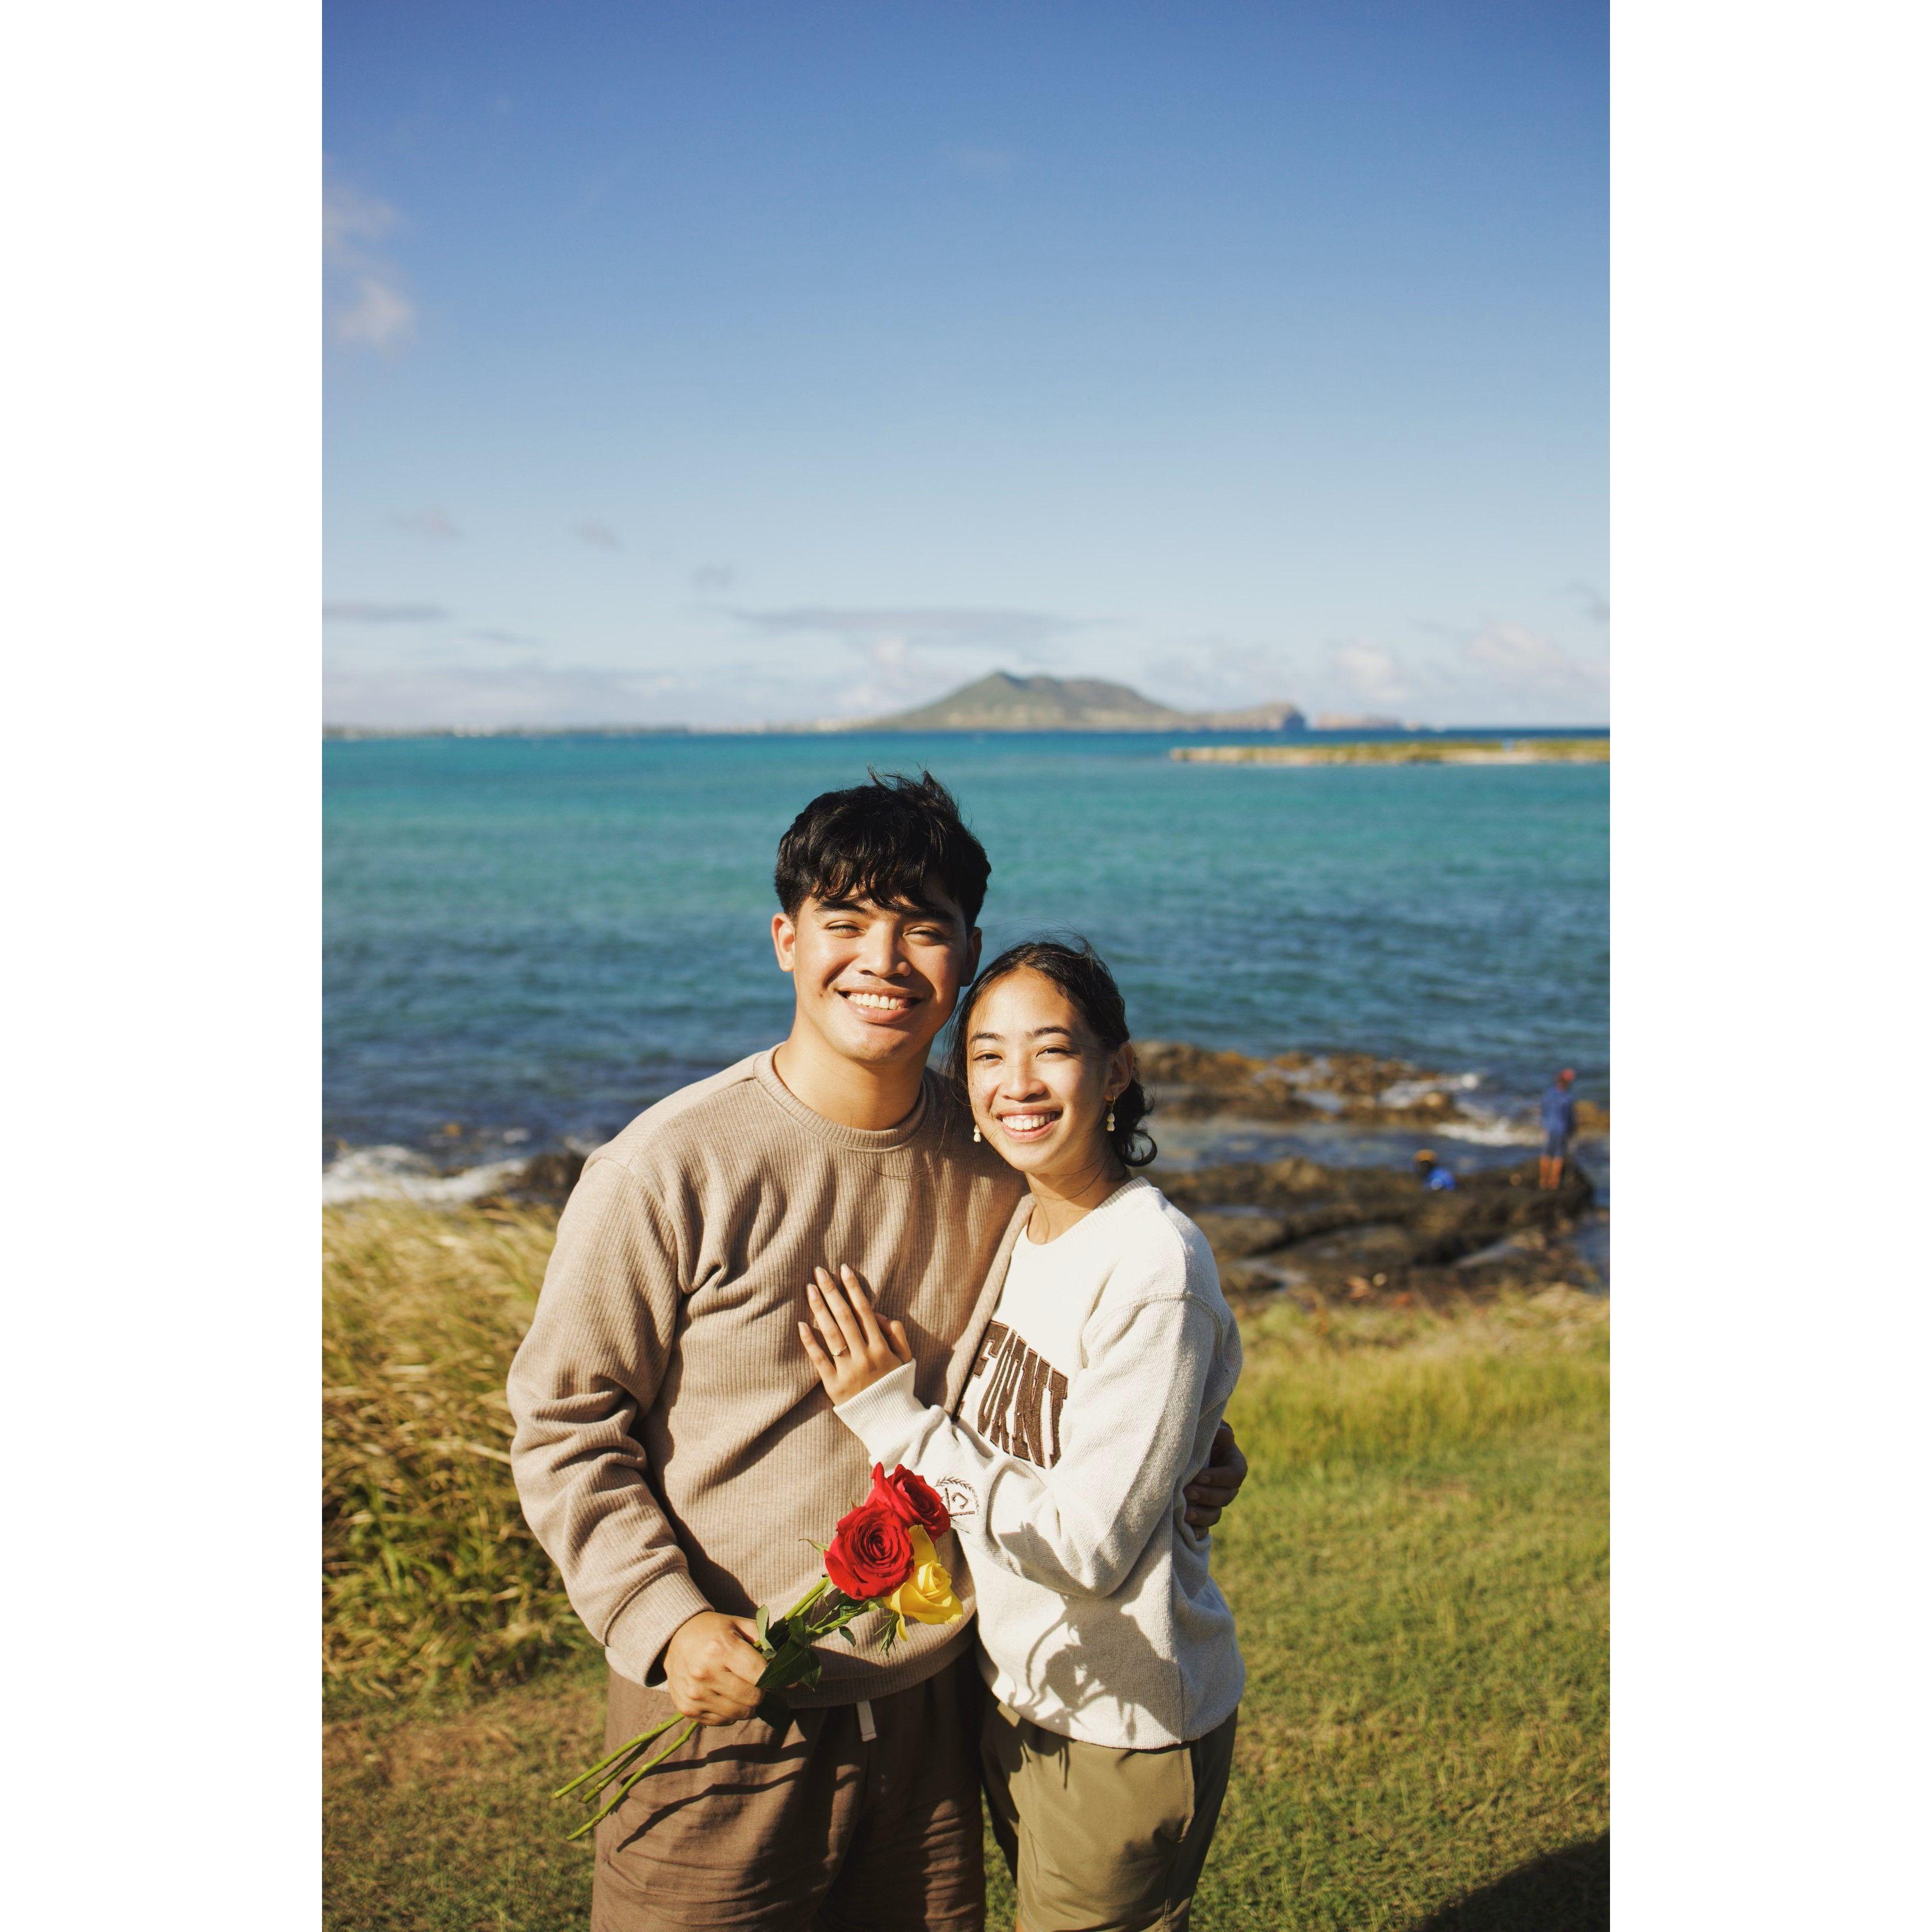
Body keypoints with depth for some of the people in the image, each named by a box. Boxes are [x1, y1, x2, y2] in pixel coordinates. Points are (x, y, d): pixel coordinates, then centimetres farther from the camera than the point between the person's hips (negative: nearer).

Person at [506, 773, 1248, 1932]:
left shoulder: (996, 1162, -1)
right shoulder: (671, 1169, -14)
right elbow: (566, 1423, -8)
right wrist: (664, 1620, -19)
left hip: (932, 1703, 4)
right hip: (724, 1706, -4)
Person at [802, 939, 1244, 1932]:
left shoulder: (1154, 1271, -23)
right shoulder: (1009, 1227, 1)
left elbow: (1087, 1549, -24)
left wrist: (894, 1412, -21)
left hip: (1123, 1723, -7)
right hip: (1014, 1692, 7)